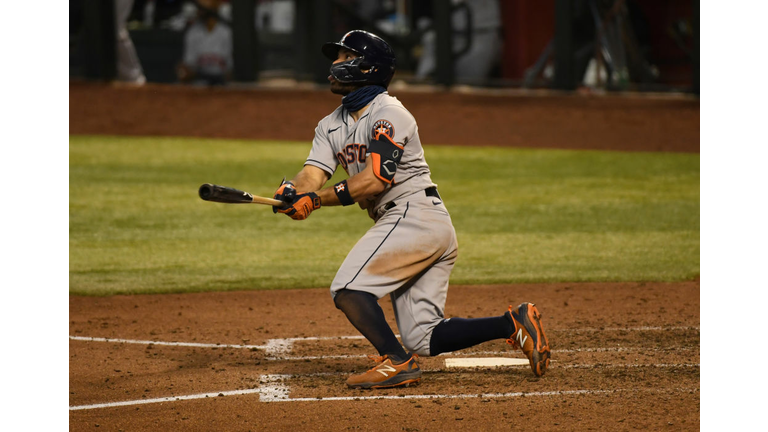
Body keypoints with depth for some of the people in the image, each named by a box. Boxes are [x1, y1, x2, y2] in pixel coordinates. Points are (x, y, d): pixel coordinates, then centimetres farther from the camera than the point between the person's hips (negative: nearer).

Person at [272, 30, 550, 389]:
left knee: (348, 288, -18)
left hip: (415, 215, -9)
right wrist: (292, 192, -22)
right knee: (422, 338, 4)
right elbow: (314, 174, 2)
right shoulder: (331, 126, 17)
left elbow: (376, 179, -20)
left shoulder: (388, 114, -9)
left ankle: (397, 362, -21)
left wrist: (318, 198, -26)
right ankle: (513, 324, 4)